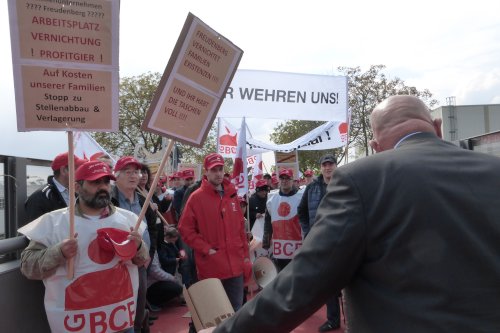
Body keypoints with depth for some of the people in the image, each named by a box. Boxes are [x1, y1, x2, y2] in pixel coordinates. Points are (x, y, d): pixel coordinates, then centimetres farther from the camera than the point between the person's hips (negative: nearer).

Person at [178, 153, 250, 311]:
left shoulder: (232, 195, 9)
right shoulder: (196, 197, -7)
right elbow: (185, 229, -7)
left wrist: (245, 254, 12)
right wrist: (206, 249, -12)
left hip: (235, 265, 5)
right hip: (211, 267, -4)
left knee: (236, 310, 14)